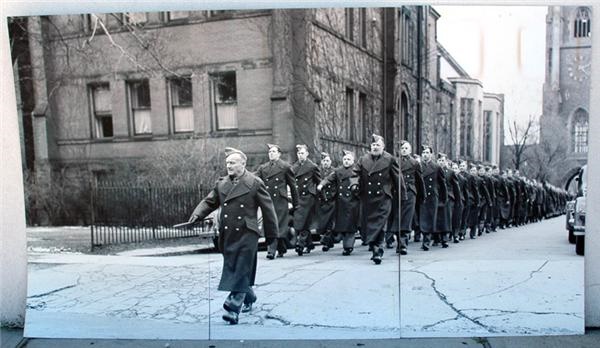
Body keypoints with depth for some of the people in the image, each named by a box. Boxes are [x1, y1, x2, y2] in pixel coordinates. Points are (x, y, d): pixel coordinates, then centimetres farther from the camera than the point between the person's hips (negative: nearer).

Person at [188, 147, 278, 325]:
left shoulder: (255, 183, -5)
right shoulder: (221, 183, 9)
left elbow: (268, 209, -2)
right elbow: (209, 202, 12)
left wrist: (272, 234, 1)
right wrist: (196, 215, -8)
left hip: (246, 235, -5)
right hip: (227, 235, 6)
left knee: (241, 272, -6)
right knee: (232, 270, 15)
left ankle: (233, 309, -3)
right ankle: (249, 298, 37)